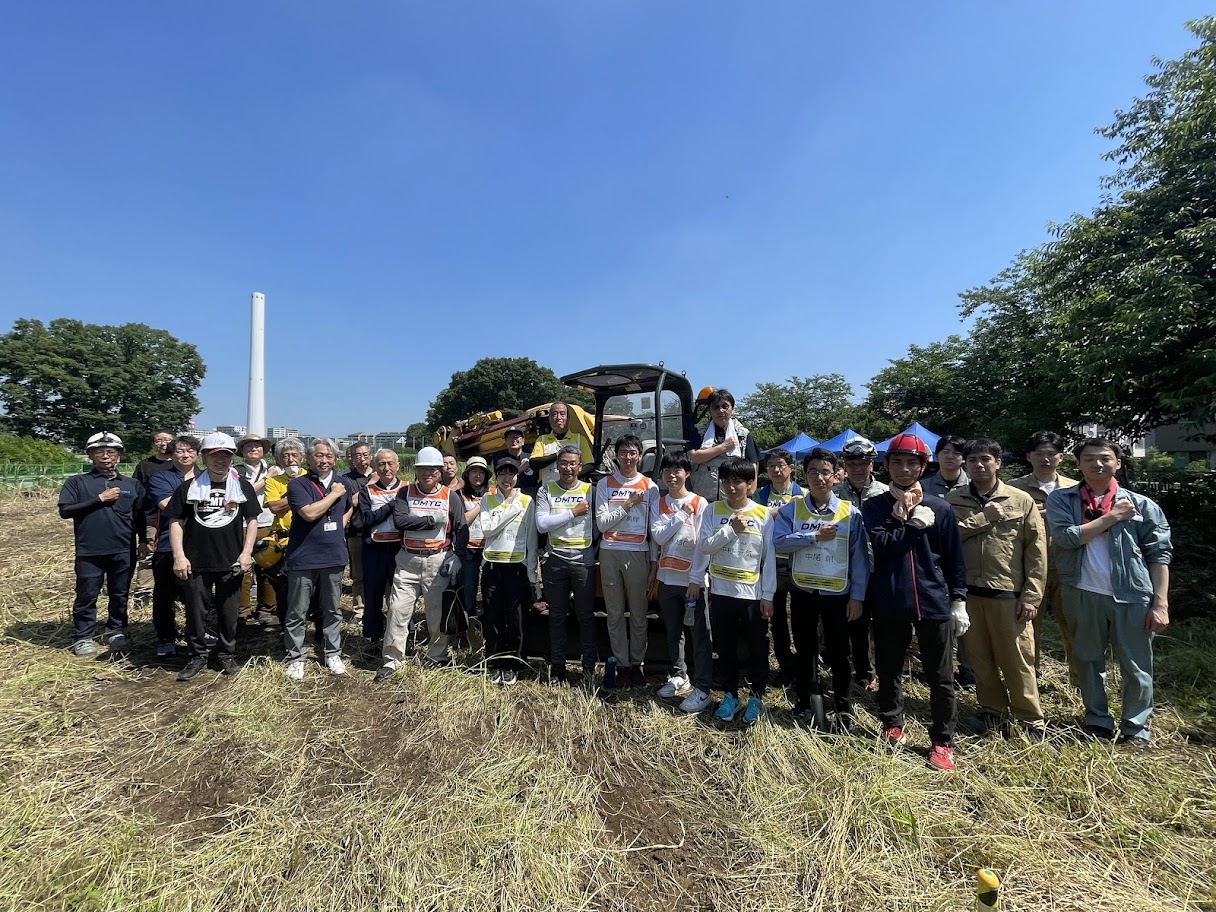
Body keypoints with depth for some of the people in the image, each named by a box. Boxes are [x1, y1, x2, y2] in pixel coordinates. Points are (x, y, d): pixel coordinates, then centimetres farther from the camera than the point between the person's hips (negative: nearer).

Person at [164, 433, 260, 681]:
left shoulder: (242, 486, 2)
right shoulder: (188, 487, 1)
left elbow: (252, 520, 4)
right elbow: (176, 522, 1)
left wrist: (246, 553, -5)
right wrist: (179, 556, -8)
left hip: (231, 562, 0)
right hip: (196, 562, 0)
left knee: (228, 612, 10)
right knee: (195, 611, 9)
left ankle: (226, 655, 26)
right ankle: (198, 656, 26)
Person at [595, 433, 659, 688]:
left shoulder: (649, 487, 4)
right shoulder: (605, 484, 4)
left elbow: (654, 527, 3)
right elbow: (601, 523, -3)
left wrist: (656, 561, 1)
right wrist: (627, 504, -11)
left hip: (638, 553, 0)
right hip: (610, 553, 1)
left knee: (639, 614, 7)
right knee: (614, 614, 7)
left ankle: (637, 663, 23)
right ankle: (622, 664, 19)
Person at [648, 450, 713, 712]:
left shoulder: (700, 504, -6)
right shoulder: (658, 504, 6)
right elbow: (658, 536, -6)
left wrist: (697, 579, -14)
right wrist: (681, 515, -14)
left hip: (693, 578, -4)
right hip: (667, 578, 4)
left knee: (699, 634, 0)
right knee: (673, 631, 16)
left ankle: (703, 689, 9)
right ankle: (678, 677, 32)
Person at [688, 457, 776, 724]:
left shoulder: (763, 514, -3)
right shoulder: (713, 510, 0)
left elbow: (769, 557, -2)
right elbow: (704, 546, -7)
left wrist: (768, 595, -4)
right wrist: (732, 529, -16)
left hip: (753, 594, -1)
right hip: (721, 591, 1)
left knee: (758, 648, 10)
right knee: (725, 648, 13)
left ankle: (756, 696, 30)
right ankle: (730, 695, 30)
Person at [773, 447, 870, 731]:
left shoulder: (850, 512, -6)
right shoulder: (791, 509, -4)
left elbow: (859, 557, -5)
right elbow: (779, 542, -16)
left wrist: (857, 596, -7)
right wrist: (815, 536, -19)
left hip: (837, 593, -1)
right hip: (803, 592, 1)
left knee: (839, 653, 10)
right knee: (805, 649, 17)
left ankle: (844, 709, 28)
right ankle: (805, 701, 35)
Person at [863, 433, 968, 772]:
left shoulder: (940, 508, 2)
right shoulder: (874, 507, 0)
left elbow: (954, 558, 5)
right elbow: (882, 545, -15)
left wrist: (959, 600, 4)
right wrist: (915, 524, -13)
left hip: (933, 602, 0)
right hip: (889, 603, 0)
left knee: (940, 677, 9)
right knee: (888, 671, 13)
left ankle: (942, 742, 24)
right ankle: (892, 726, 32)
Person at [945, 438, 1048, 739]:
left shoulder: (1021, 500, 1)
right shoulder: (953, 500, 5)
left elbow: (1037, 551, -1)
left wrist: (1031, 596, -6)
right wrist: (984, 517, -14)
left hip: (1008, 594, -2)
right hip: (967, 593, 2)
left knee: (1017, 659, 4)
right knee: (979, 657, 13)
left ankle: (1031, 720, 22)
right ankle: (992, 711, 30)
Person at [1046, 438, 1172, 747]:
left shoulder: (1141, 504, 2)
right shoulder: (1061, 499, 0)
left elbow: (1159, 555, 1)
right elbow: (1065, 537, -14)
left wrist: (1160, 603, -4)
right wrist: (1112, 516, -11)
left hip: (1132, 597, 0)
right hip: (1082, 595, 0)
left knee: (1137, 668, 10)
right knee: (1088, 662, 14)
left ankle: (1136, 728, 28)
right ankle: (1098, 722, 30)